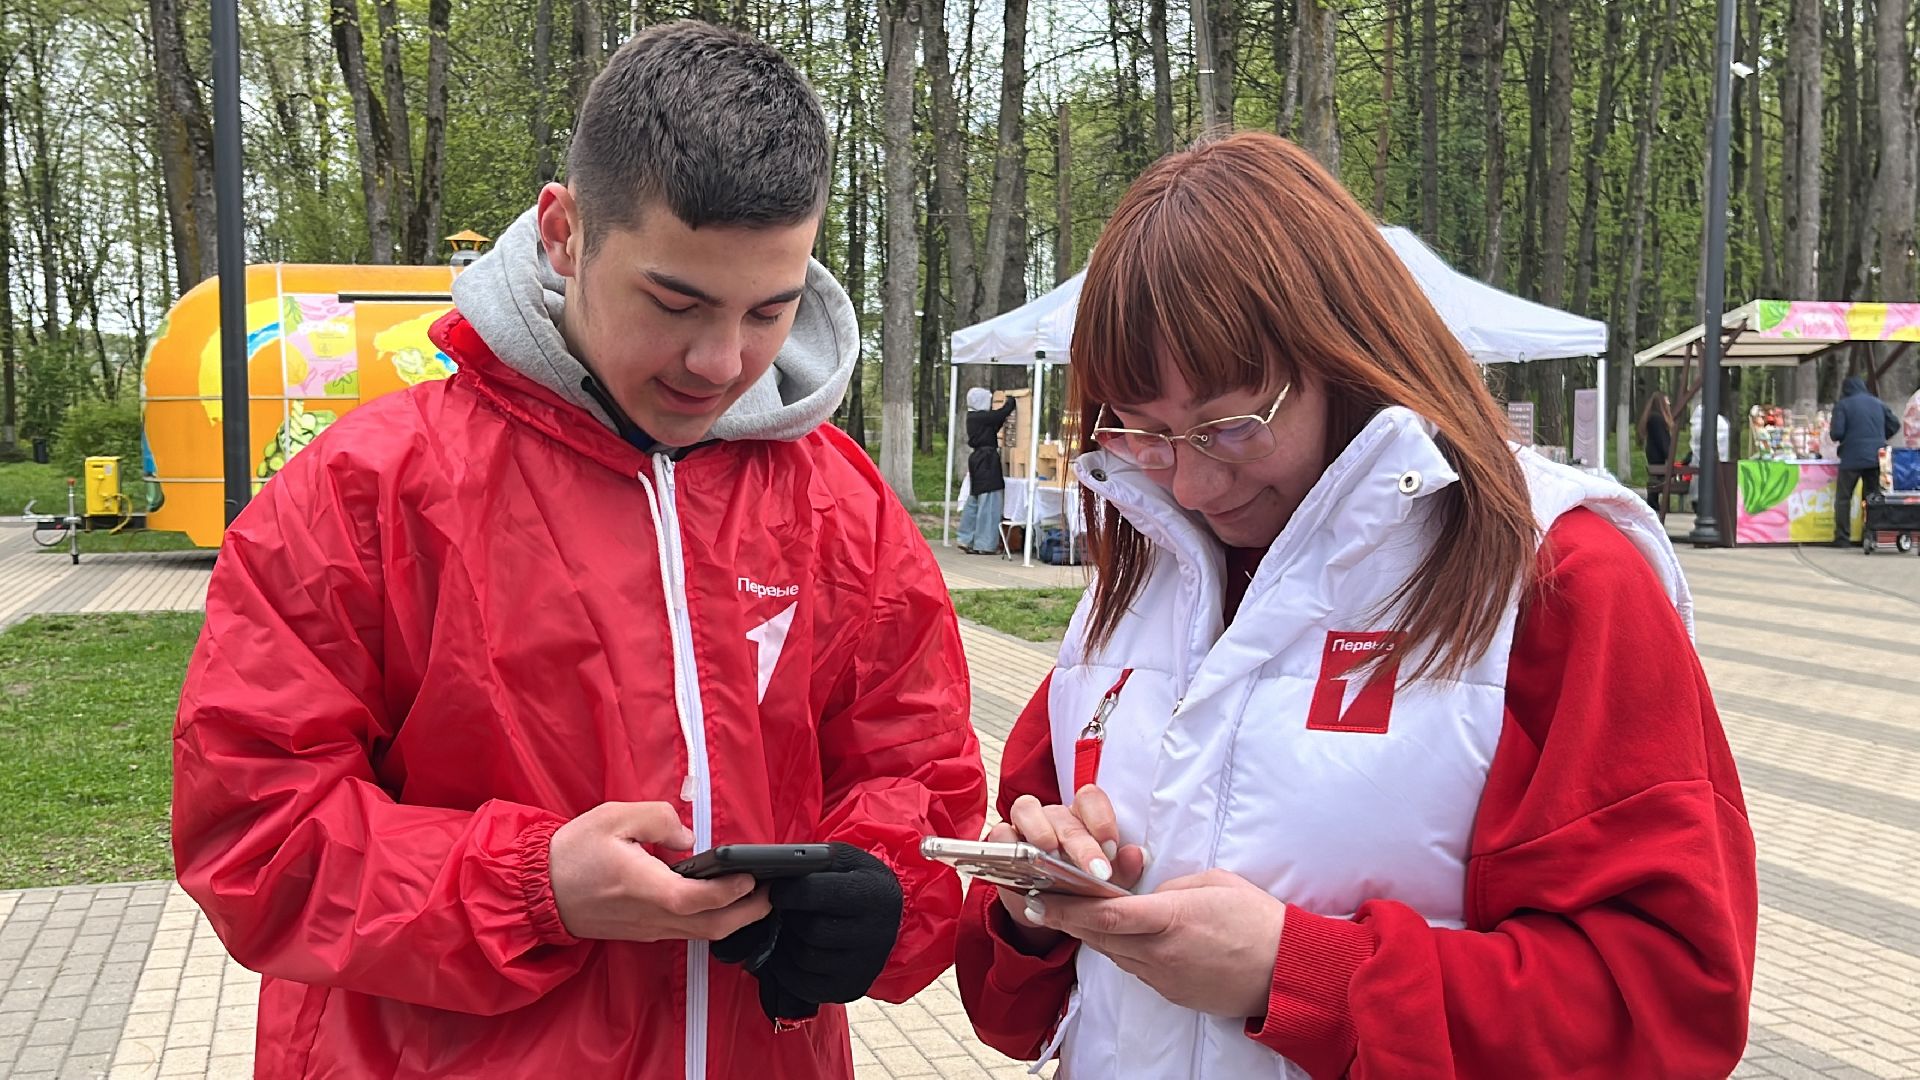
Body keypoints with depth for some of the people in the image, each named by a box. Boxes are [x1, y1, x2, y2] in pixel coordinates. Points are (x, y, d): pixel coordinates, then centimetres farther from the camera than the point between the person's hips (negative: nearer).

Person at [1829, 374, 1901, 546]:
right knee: (1873, 497, 11)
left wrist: (1839, 439, 10)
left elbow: (1836, 433, -12)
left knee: (1843, 498, 4)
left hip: (1852, 458, -4)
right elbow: (1894, 425, 11)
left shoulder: (1842, 405, -4)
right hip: (1876, 458, 4)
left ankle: (1842, 538, -1)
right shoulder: (1878, 403, 10)